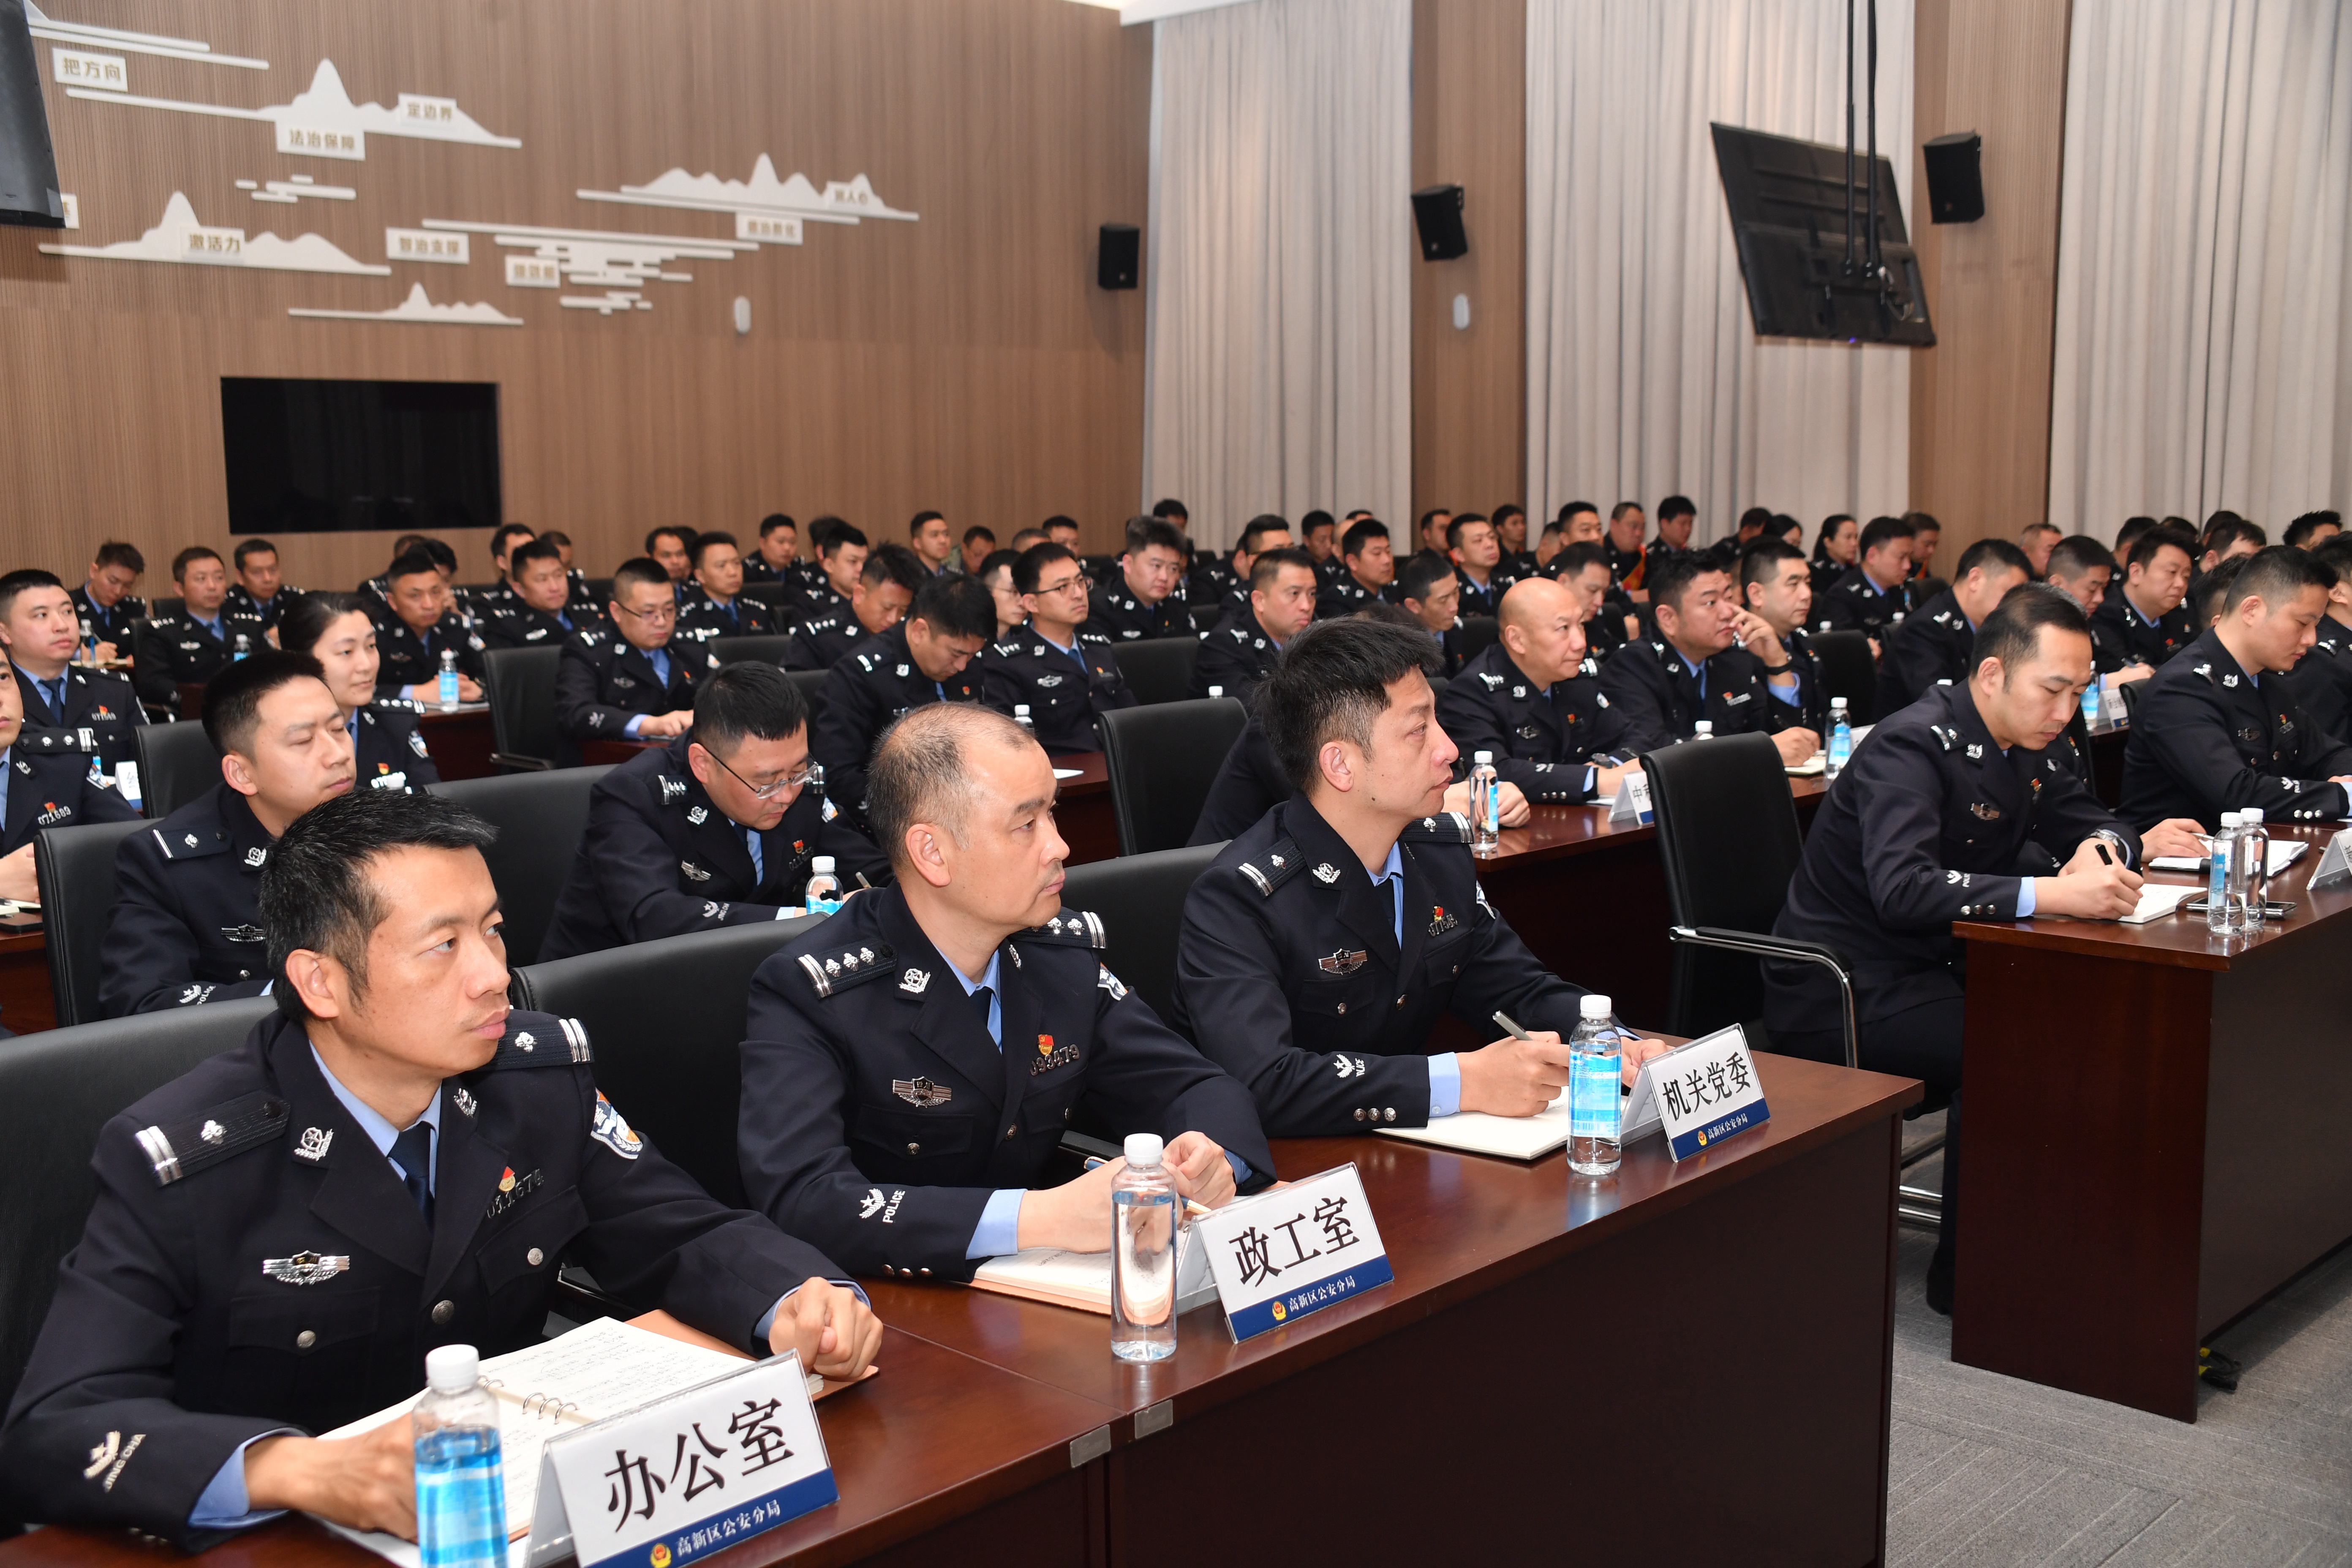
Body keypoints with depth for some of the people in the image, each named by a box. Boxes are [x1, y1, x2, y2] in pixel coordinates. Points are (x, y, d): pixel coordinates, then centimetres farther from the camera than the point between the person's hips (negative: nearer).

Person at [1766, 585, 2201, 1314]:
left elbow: (2095, 825, 16)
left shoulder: (2021, 747, 8)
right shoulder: (1914, 745, -20)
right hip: (1842, 990, -9)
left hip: (1928, 970, 9)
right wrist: (2054, 894, -40)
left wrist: (2100, 851, -10)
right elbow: (1902, 889, -34)